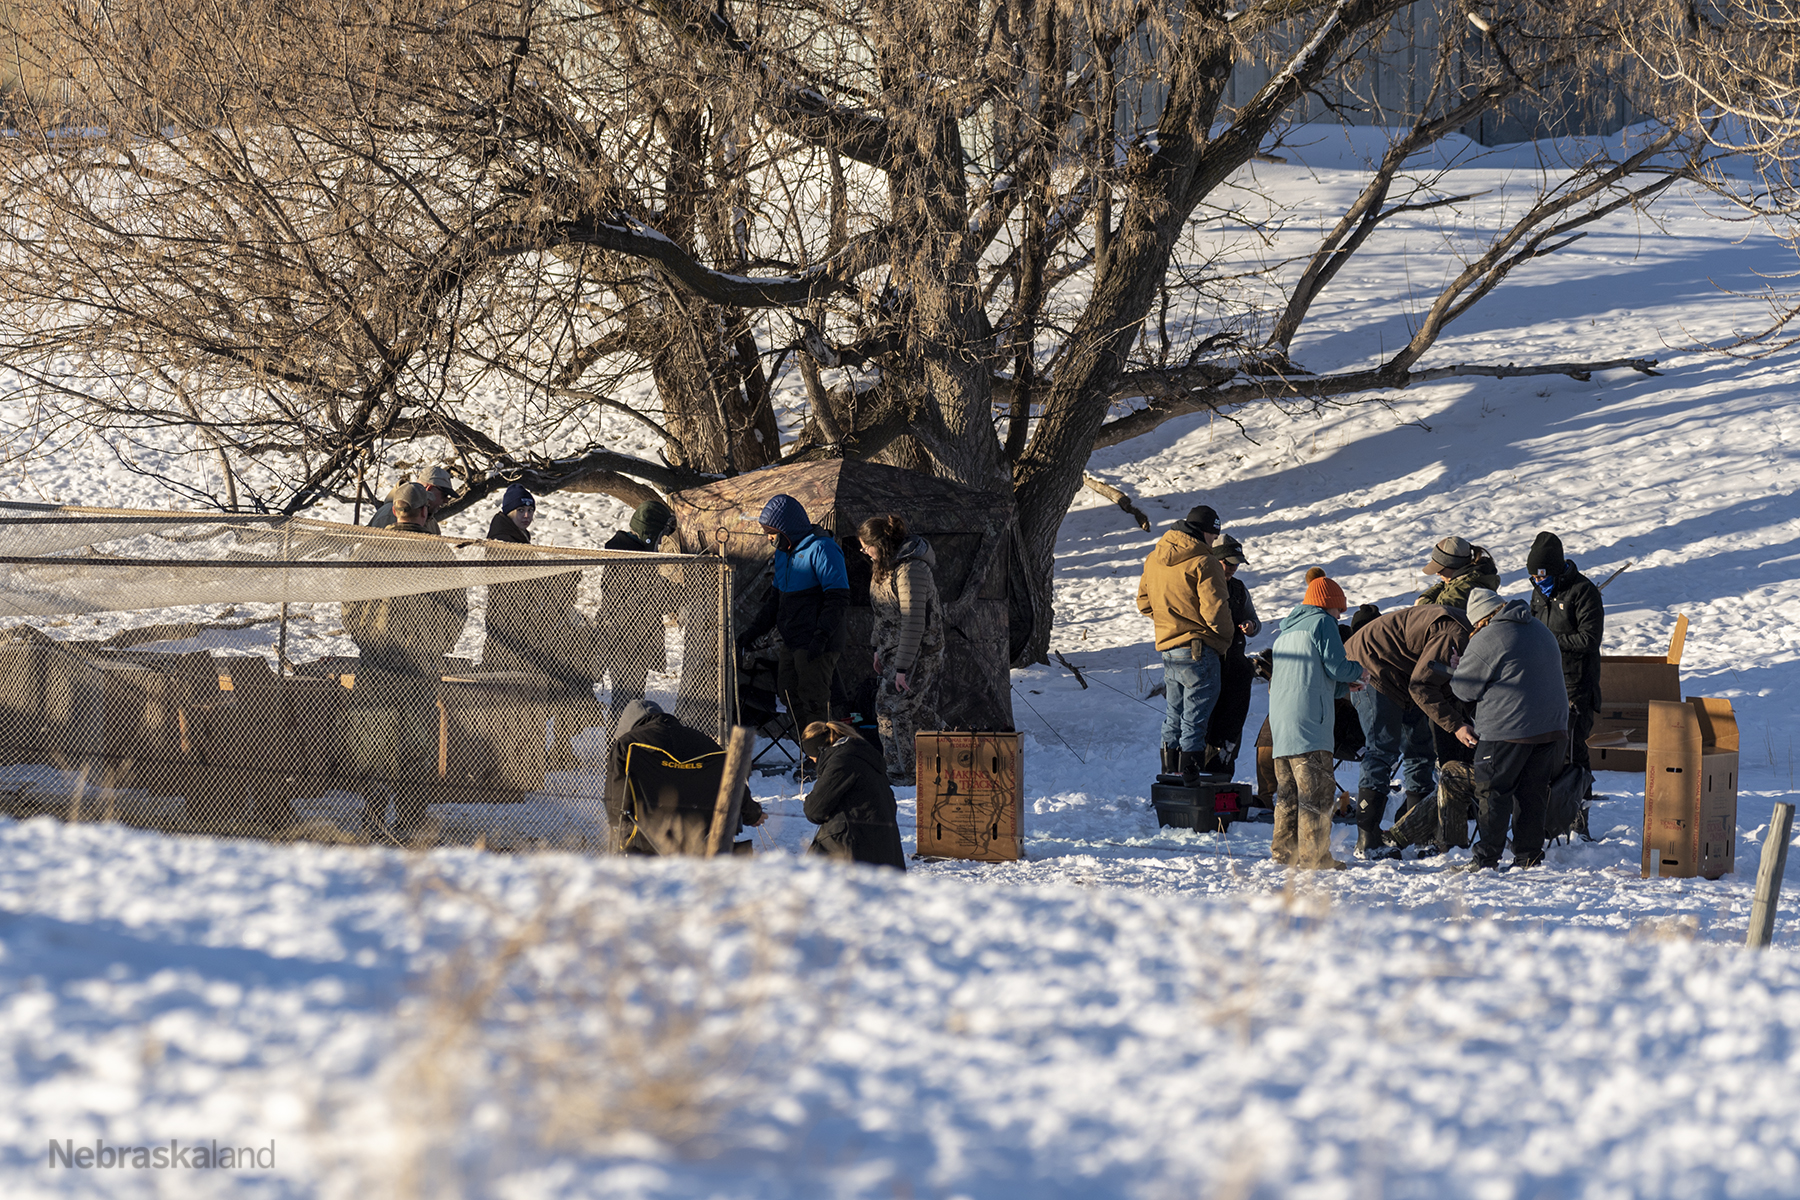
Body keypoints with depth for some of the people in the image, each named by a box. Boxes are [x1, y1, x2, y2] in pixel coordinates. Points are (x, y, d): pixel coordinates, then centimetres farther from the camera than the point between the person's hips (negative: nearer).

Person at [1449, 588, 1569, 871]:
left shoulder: (1486, 640, -11)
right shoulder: (1541, 629, 14)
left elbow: (1464, 688, -5)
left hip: (1508, 729, -7)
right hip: (1553, 725, 7)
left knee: (1492, 792, 2)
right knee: (1533, 794, 13)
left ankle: (1486, 857, -1)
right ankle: (1530, 855, 13)